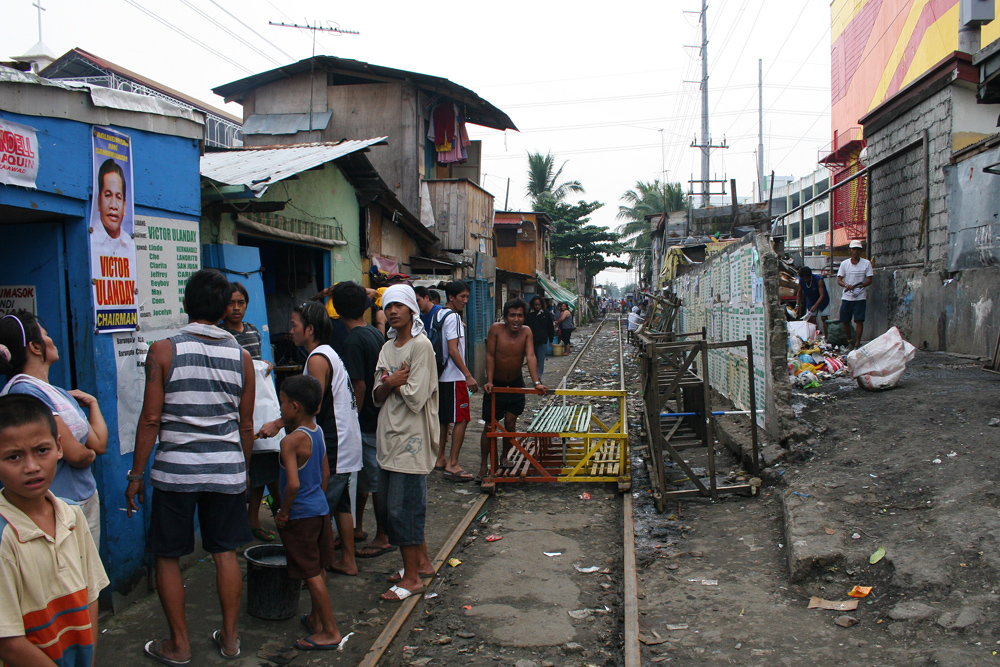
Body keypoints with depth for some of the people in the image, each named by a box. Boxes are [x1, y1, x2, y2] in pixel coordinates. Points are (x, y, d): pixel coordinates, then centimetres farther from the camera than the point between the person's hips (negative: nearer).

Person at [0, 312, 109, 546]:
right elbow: (75, 454, -20)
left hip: (88, 499, 9)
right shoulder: (23, 392, -17)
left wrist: (92, 402, 7)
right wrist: (89, 455, 1)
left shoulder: (60, 393, 10)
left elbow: (99, 444, 7)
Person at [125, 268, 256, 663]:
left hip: (176, 468, -3)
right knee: (225, 552, 14)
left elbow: (151, 419, -9)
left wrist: (136, 474, 0)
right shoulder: (241, 356, 1)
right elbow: (246, 425, 6)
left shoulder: (164, 350, -8)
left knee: (167, 556, 12)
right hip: (227, 468, 3)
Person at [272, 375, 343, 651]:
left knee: (312, 574, 0)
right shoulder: (318, 432, 3)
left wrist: (284, 512, -17)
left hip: (301, 515, -9)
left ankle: (330, 631, 6)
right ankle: (316, 619, 34)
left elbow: (293, 484, -30)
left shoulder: (291, 441, -22)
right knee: (318, 568, 19)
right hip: (321, 508, 9)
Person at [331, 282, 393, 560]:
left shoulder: (354, 341, -20)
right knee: (362, 476, 19)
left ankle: (383, 538, 12)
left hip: (366, 422, -9)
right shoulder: (376, 333, 7)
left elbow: (359, 386, -23)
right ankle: (357, 529, 31)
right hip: (379, 417, 9)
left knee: (376, 481, 1)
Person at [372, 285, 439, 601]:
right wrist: (392, 382, -11)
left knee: (402, 507, -4)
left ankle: (412, 577, 8)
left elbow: (416, 396, -17)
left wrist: (392, 382, -2)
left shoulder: (421, 345, -11)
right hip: (389, 436, 8)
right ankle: (422, 561, 28)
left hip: (411, 436, -8)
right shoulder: (387, 348, 13)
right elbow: (378, 396, 9)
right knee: (389, 506, 13)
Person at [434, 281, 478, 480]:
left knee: (444, 418, 15)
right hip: (454, 378, -10)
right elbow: (453, 350, -22)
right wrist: (468, 376, -23)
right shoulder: (453, 317, -15)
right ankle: (452, 464, -6)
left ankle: (441, 459, 22)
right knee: (461, 419, -6)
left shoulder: (440, 315, 13)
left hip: (442, 376, 10)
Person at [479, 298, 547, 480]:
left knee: (510, 423, 3)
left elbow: (530, 357, -21)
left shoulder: (526, 332, -12)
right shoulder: (496, 329, -18)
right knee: (490, 426, -1)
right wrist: (489, 381, -19)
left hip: (516, 384, 2)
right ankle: (484, 464, 12)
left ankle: (504, 457, 25)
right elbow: (490, 356, -14)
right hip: (495, 385, -2)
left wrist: (537, 383, -31)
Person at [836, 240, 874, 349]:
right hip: (846, 296, 2)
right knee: (845, 320, 4)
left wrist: (862, 285, -21)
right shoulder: (844, 263, 5)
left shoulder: (866, 263, 2)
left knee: (859, 320, -7)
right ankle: (849, 341, 24)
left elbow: (869, 280, 0)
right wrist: (847, 285, -19)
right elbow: (839, 280, 2)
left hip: (860, 297, -2)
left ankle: (857, 343, -3)